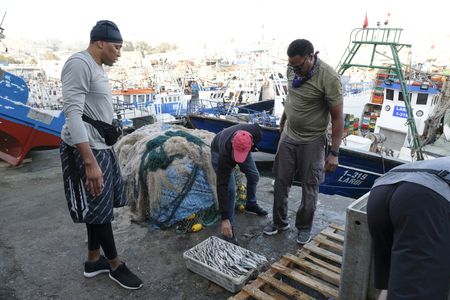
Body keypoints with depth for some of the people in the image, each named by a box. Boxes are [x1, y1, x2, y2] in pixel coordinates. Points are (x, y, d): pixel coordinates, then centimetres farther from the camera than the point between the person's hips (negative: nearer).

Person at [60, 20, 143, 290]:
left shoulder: (97, 67, 14)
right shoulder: (79, 64, -16)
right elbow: (73, 114, -25)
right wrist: (90, 162, -29)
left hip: (101, 148, 9)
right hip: (85, 151, -9)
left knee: (99, 207, 16)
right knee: (98, 210, 4)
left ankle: (94, 260, 32)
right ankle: (115, 264, 20)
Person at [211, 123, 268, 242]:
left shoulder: (255, 132, -38)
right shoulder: (224, 154, -45)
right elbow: (222, 186, -39)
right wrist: (224, 219, -36)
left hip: (242, 147, 5)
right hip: (219, 151, -5)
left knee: (254, 176, 9)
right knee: (230, 188, -17)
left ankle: (251, 204, 36)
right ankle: (230, 226, -2)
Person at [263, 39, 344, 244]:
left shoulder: (329, 79, -22)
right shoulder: (292, 69, -3)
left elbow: (337, 117, -18)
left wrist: (334, 153, -18)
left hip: (312, 141, -5)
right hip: (288, 136, 6)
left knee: (310, 187, 8)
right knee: (281, 181, 12)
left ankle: (304, 227, 28)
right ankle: (279, 222, 30)